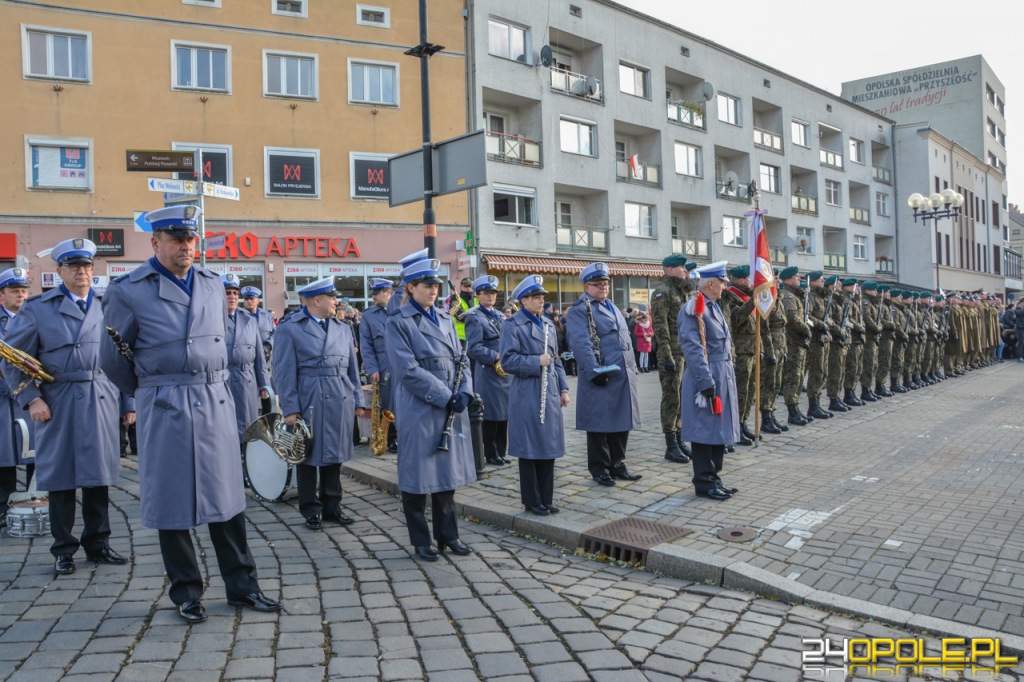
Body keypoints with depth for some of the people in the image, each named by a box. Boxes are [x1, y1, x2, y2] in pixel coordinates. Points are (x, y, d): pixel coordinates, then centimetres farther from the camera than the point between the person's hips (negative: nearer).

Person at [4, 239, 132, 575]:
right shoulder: (38, 308, 2)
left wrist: (129, 402, 5)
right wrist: (31, 398, -7)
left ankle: (97, 544, 21)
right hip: (58, 404, -2)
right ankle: (63, 550, 18)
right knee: (61, 478, 6)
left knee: (99, 477, 8)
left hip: (102, 402, 2)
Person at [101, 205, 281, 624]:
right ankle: (186, 593, 20)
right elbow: (112, 358, 3)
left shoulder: (212, 285, 10)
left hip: (216, 403, 4)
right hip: (165, 409, -4)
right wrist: (148, 393, 12)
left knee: (228, 496, 8)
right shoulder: (128, 291, -4)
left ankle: (241, 585, 19)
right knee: (171, 501, 5)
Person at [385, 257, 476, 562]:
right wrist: (446, 397, -17)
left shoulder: (445, 318, 12)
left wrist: (464, 392, -6)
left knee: (448, 472, 13)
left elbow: (460, 358, 11)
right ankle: (421, 541, 19)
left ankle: (448, 535, 26)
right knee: (418, 475, 5)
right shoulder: (398, 322, -8)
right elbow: (409, 370, -15)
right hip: (419, 409, -6)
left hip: (452, 408, 6)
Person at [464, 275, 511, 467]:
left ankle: (501, 453, 20)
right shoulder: (474, 317, -7)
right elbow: (474, 348, -16)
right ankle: (491, 456, 8)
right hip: (487, 373, -7)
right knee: (491, 416, -2)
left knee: (504, 415, 11)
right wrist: (496, 357, -20)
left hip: (505, 372, 8)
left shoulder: (499, 317, 17)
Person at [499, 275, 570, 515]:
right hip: (527, 396, -7)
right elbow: (508, 360, -14)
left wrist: (563, 388, 12)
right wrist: (536, 362, -17)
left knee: (549, 448, 11)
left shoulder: (548, 324, 14)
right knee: (529, 450, 2)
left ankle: (546, 499, 23)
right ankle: (532, 501, 14)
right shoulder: (513, 326, -8)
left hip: (549, 395, 7)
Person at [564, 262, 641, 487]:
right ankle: (600, 469, 14)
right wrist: (595, 371, -23)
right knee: (599, 425, 2)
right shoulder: (579, 310, -6)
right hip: (601, 377, -8)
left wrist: (632, 367, 17)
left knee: (622, 422, 11)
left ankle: (617, 465, 22)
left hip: (623, 375, 8)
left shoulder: (612, 308, 21)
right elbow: (581, 344, -17)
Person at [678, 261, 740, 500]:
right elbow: (693, 350, -21)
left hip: (723, 377, 10)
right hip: (706, 377, -10)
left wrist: (727, 377, 18)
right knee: (704, 432, -1)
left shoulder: (714, 307, 16)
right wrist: (707, 383, -23)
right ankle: (704, 483, 8)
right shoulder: (694, 309, -15)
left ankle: (713, 478, 23)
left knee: (719, 429, 13)